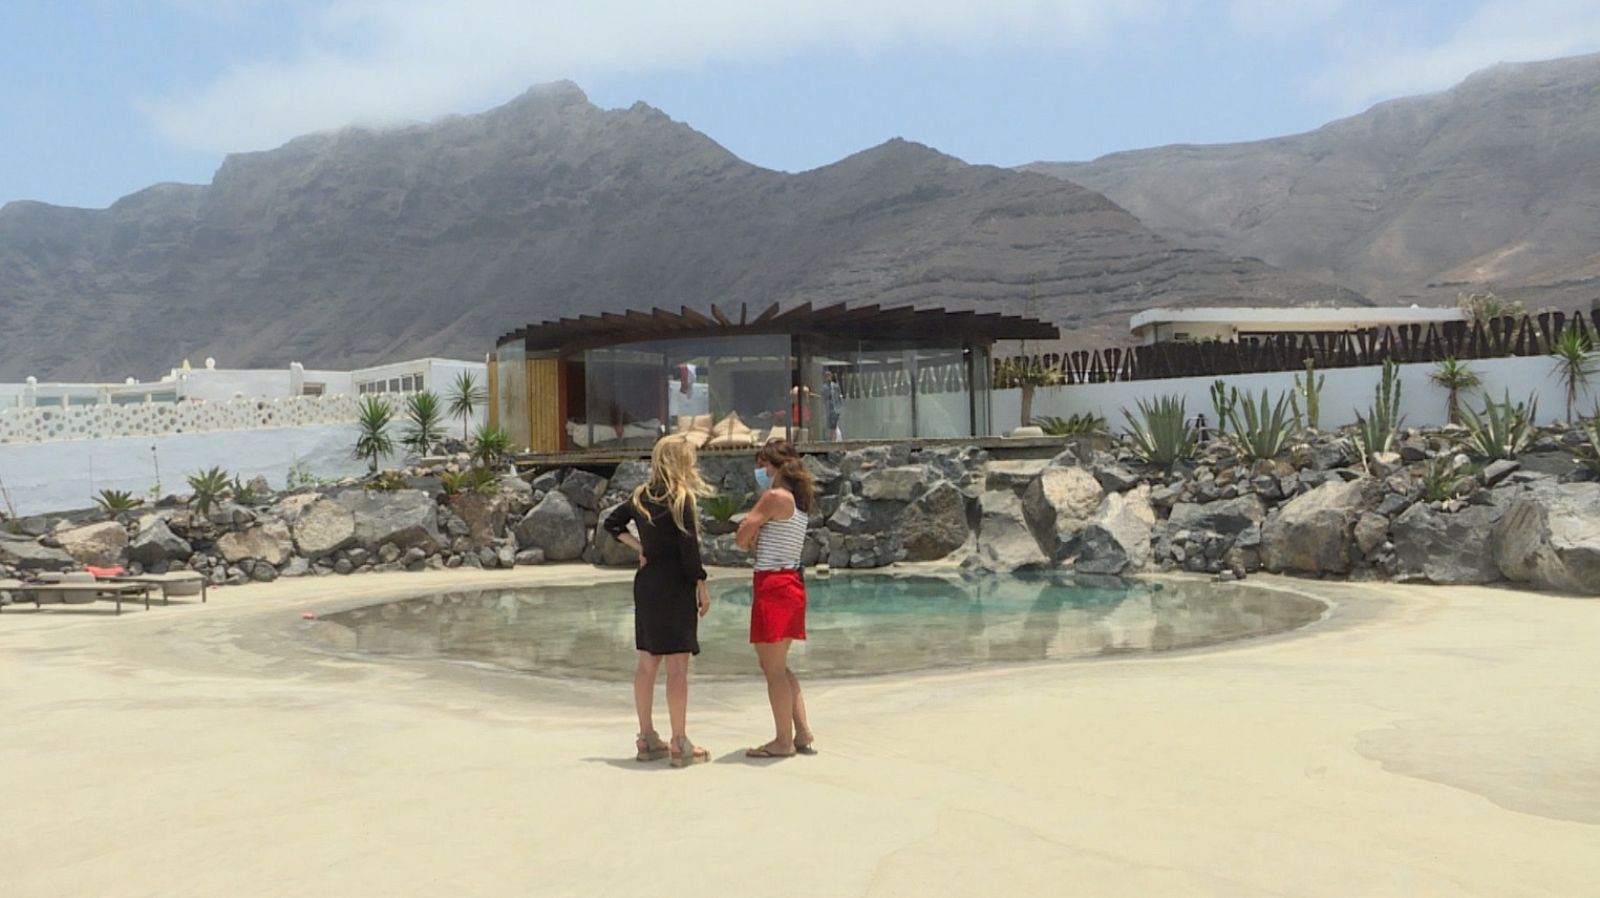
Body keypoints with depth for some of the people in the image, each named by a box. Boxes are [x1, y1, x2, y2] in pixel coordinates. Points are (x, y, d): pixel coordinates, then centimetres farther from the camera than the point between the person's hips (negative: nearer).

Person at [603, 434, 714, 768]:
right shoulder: (681, 498, -12)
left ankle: (647, 739, 19)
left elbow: (612, 523, 20)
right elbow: (689, 547, -15)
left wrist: (638, 546, 12)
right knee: (677, 665, -3)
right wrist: (701, 587, -7)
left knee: (646, 662, 12)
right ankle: (680, 744, 1)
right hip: (675, 586, -7)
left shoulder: (640, 496, 9)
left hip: (645, 583, 8)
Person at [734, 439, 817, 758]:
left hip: (774, 584, -9)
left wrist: (751, 538, 6)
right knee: (778, 666, 17)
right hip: (791, 583, 9)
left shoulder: (774, 497, -13)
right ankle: (803, 734, 17)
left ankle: (784, 740, 6)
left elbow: (741, 538, -12)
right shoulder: (799, 500, 14)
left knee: (773, 668, 0)